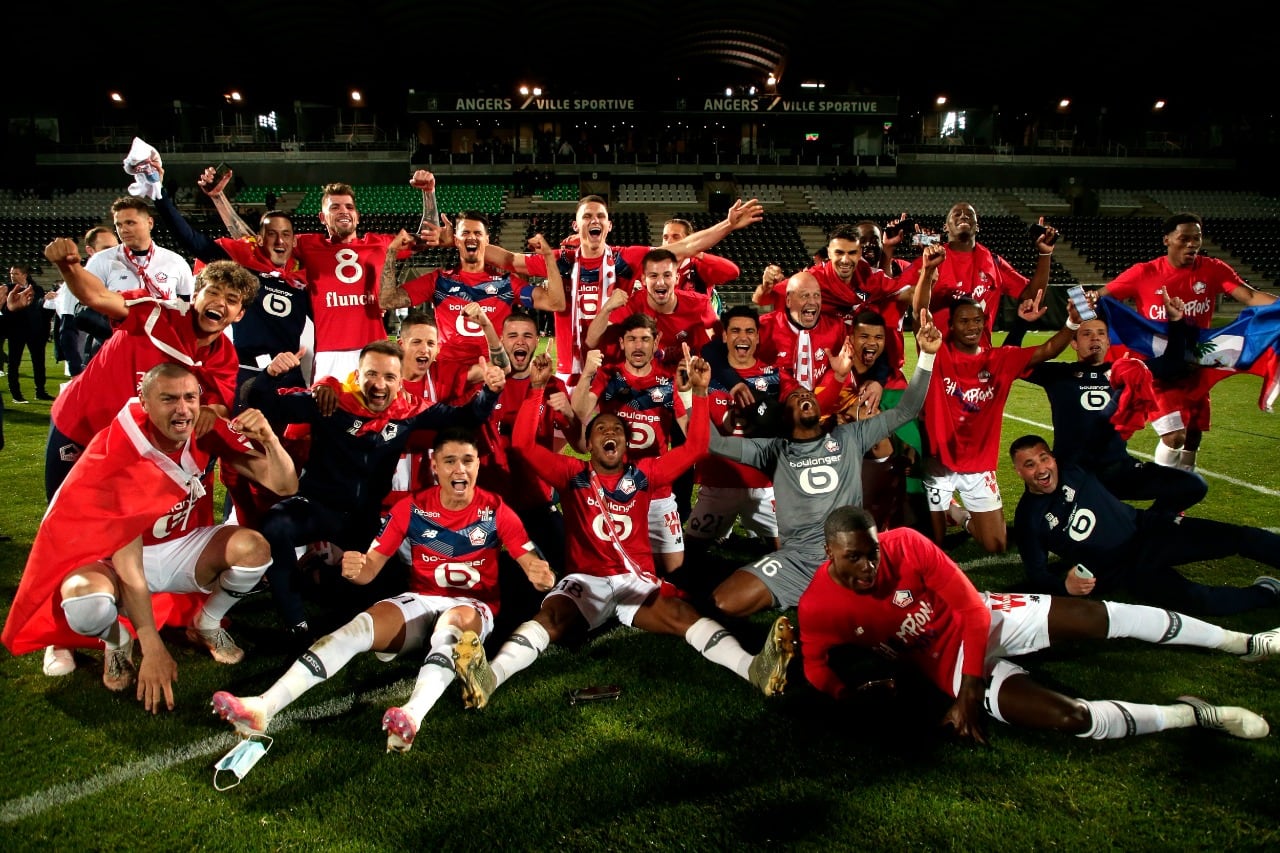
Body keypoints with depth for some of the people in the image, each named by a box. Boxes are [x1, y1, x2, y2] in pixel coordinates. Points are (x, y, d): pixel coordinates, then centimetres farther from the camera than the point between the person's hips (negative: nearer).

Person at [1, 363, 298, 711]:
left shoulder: (209, 432, -16)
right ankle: (117, 642, 3)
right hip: (111, 555, -4)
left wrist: (269, 439, -37)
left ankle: (207, 625, 8)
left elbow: (285, 486, -16)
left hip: (183, 546, 4)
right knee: (86, 604, -36)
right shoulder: (117, 457, -27)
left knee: (255, 548, -22)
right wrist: (153, 649, -31)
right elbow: (127, 566, -28)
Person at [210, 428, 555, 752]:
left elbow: (531, 563, -10)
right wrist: (355, 569, -27)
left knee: (454, 621, -38)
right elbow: (371, 567, -2)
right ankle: (263, 707, -38)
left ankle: (413, 714, -63)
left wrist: (541, 573, -35)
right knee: (361, 625, -25)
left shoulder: (495, 510, -5)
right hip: (420, 602, 2)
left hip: (473, 607, -2)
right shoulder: (413, 507, -1)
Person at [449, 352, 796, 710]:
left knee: (684, 615, -27)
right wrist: (537, 388, -9)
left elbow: (695, 447, 9)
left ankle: (754, 668, -48)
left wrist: (699, 392, -1)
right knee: (550, 616, -32)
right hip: (585, 580, -1)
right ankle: (490, 676, -57)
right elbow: (523, 443, -1)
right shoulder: (571, 473, 8)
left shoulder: (643, 474, 12)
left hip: (636, 580, 1)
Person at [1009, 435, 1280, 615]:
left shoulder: (1073, 470, -2)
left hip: (1146, 528, 3)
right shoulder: (1028, 519, -9)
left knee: (1239, 537, -11)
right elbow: (1037, 574, -9)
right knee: (1196, 599, -25)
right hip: (1127, 572, -3)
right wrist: (1064, 585, -27)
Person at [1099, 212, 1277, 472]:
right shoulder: (1144, 274, -9)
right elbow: (1102, 296, -7)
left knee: (1194, 435, 13)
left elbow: (1250, 296, -12)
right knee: (1175, 436, -14)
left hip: (1196, 368, 4)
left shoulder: (1213, 270, -3)